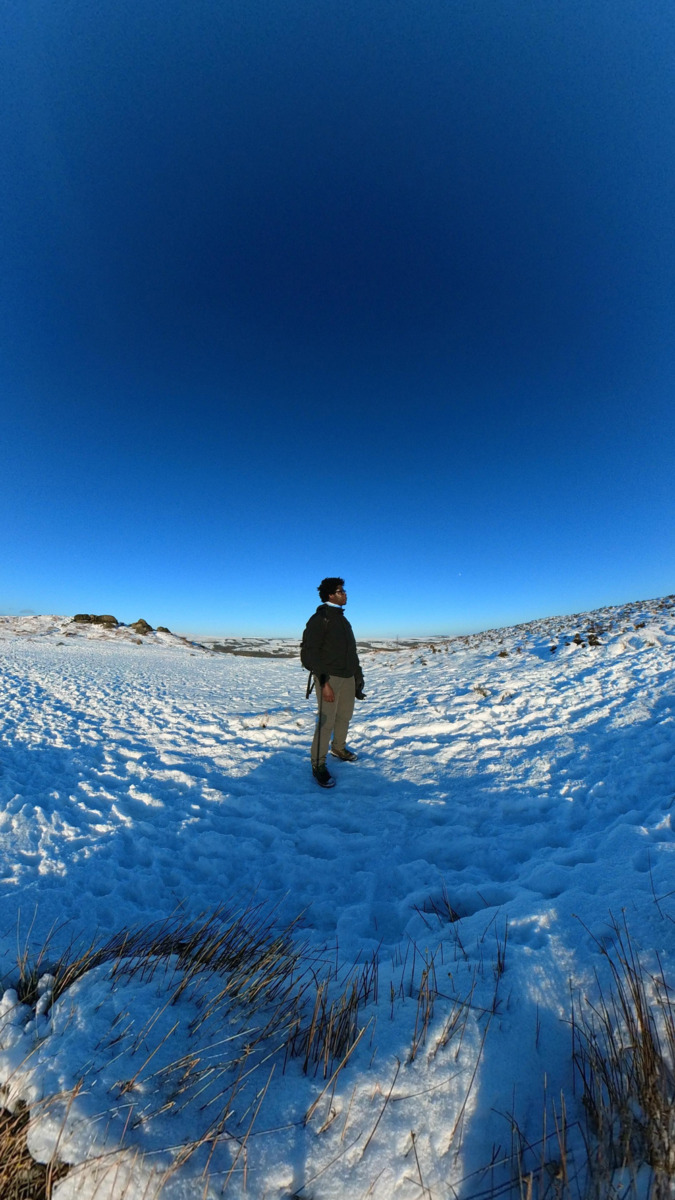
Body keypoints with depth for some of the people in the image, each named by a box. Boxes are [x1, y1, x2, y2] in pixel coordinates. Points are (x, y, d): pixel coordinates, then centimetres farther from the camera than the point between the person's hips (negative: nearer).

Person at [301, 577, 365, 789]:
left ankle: (339, 748, 41)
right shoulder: (320, 619, -11)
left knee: (345, 716, 18)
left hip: (348, 677, 8)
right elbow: (309, 652, -17)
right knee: (326, 721, -6)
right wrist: (324, 682, -22)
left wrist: (357, 676, 18)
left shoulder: (343, 620, 15)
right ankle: (318, 765, 11)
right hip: (329, 678, -8)